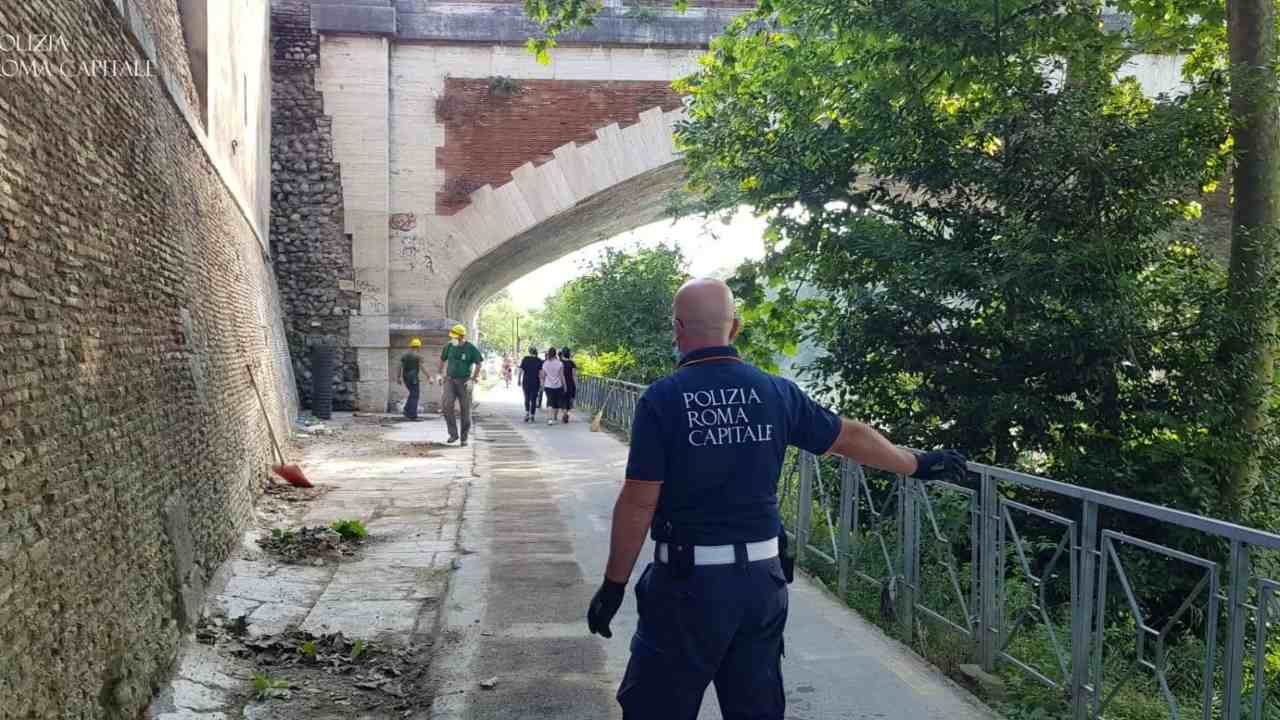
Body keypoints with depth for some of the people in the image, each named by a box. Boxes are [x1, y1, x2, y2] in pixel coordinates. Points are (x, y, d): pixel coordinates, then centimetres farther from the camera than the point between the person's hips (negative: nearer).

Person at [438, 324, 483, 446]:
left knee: (465, 409, 2)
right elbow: (442, 359, 19)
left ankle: (464, 438, 14)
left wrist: (473, 380, -11)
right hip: (450, 380, 2)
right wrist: (440, 374, 14)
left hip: (464, 381, -2)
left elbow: (478, 364, -4)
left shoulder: (471, 348, -8)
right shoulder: (449, 346, 2)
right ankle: (453, 434, -11)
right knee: (446, 404, -19)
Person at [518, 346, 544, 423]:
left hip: (526, 382, 1)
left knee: (527, 399, 15)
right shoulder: (539, 361, -3)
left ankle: (527, 413, -4)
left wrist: (519, 381, 8)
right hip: (535, 383, -1)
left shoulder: (525, 359, 0)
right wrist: (541, 384, -6)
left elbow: (520, 371, -2)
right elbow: (541, 373, -8)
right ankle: (532, 416, 7)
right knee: (533, 399, 7)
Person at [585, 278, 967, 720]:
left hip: (688, 582, -4)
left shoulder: (662, 398, -11)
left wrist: (613, 584, -4)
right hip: (762, 579, 5)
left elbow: (639, 503, -13)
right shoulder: (776, 393, 1)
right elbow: (852, 437, 12)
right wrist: (918, 464, 28)